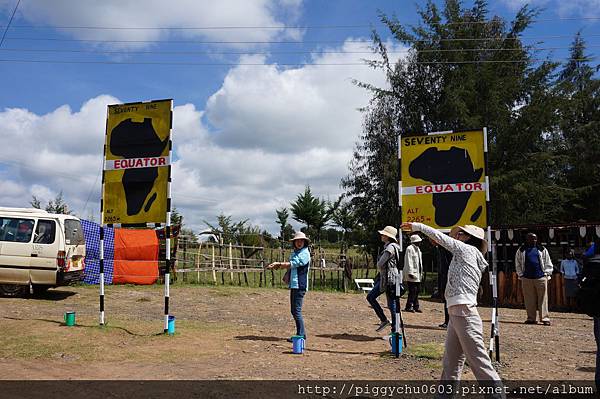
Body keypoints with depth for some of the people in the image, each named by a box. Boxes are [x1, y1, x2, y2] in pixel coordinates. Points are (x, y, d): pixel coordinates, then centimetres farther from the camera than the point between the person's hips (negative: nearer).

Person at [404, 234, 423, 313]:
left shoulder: (418, 249, 19)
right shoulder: (409, 249, -11)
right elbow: (408, 261, -16)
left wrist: (421, 272, 21)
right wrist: (410, 272, -21)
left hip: (417, 274, 9)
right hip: (412, 274, -9)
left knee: (416, 291, 10)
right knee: (412, 291, -10)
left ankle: (415, 307, 16)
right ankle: (408, 307, -4)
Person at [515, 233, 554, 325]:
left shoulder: (542, 250, 11)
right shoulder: (521, 251, 11)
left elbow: (548, 263, 12)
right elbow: (518, 264, 14)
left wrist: (547, 274, 3)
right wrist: (521, 275, 6)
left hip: (541, 277, 0)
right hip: (527, 279, 1)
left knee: (543, 299, -2)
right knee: (529, 300, 3)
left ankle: (545, 318, 0)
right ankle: (531, 318, 10)